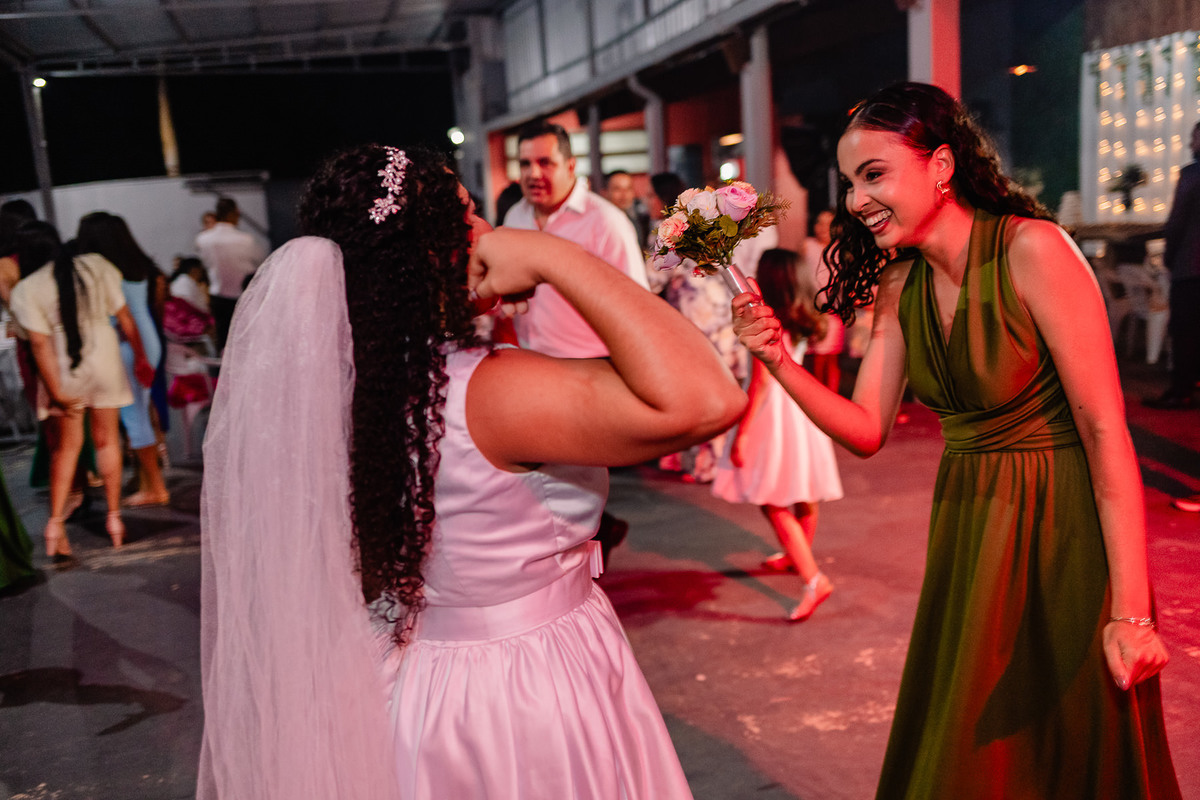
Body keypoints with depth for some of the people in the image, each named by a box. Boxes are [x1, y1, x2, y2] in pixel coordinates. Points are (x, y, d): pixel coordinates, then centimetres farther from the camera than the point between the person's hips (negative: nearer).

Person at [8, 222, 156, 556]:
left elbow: (40, 343, -13)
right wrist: (140, 357, 9)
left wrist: (56, 391, -12)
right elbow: (124, 316, 0)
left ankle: (56, 522, 4)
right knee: (107, 440, 13)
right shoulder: (96, 265, -2)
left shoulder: (26, 290, -8)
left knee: (65, 446, 13)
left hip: (63, 368, -1)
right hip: (104, 358, 1)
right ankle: (114, 516, 17)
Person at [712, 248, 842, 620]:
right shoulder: (803, 321, 5)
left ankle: (813, 578, -11)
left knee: (773, 503, -5)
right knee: (803, 496, 20)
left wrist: (741, 432, -15)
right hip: (803, 405, 8)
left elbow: (761, 379, -19)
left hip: (775, 409, -8)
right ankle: (798, 555, 40)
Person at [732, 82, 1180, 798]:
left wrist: (1131, 612, -23)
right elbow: (867, 428, 1)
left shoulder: (1032, 250, -19)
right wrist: (780, 360, -14)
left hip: (1065, 525, -6)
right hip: (968, 529, 6)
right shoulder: (899, 285, 1)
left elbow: (1106, 430, -20)